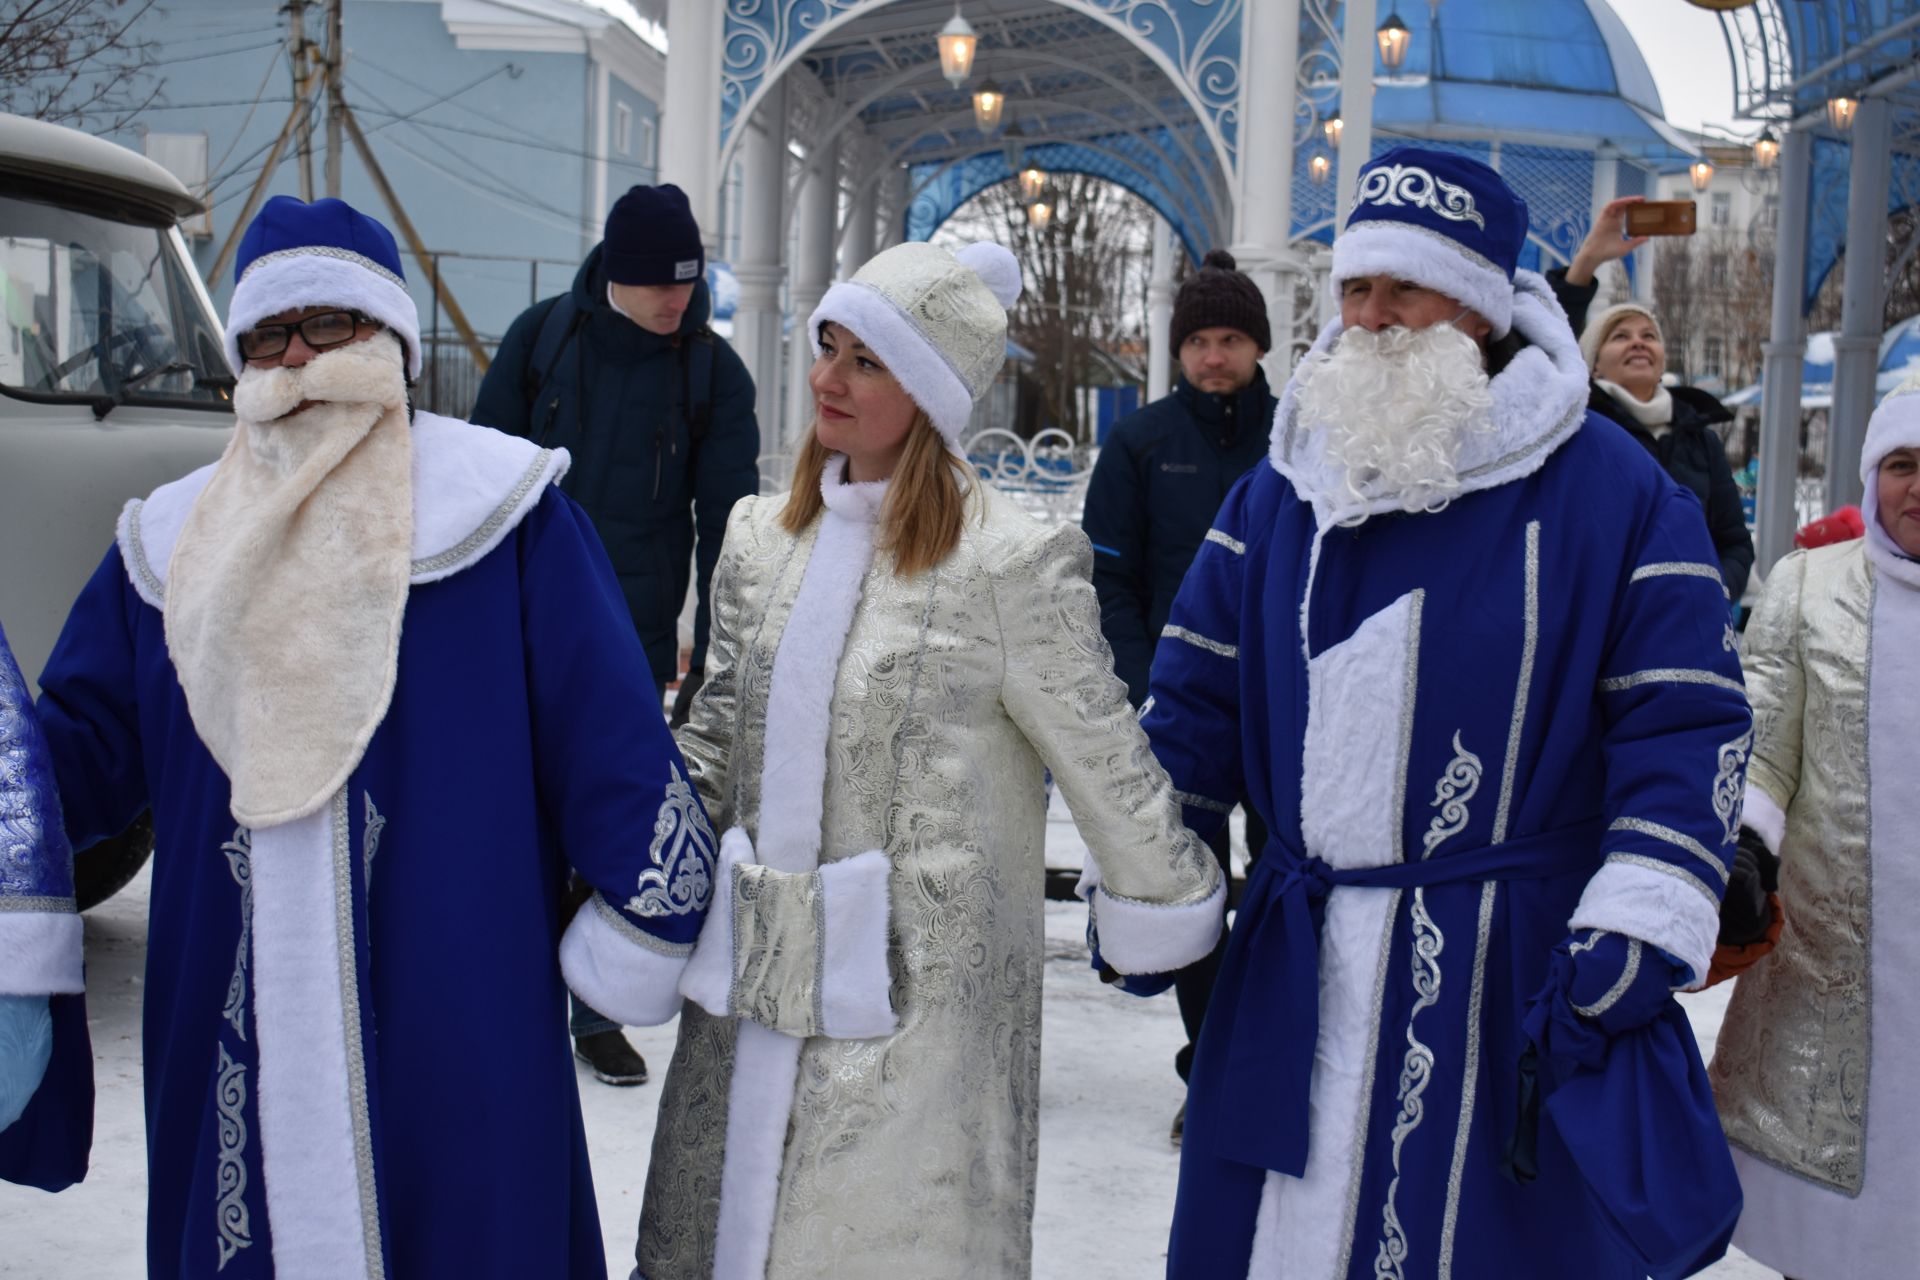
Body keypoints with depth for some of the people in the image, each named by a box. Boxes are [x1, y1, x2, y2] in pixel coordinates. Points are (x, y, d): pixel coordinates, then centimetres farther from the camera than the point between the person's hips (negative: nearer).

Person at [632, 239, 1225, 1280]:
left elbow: (1106, 759, -4)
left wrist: (1168, 906, 3)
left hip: (915, 998, -6)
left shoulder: (1008, 564, -12)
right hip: (751, 980, 6)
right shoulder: (763, 538, 8)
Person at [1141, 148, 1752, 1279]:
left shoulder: (1612, 490, -4)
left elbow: (1686, 723, -7)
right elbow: (1197, 698, 14)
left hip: (1520, 978, -4)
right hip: (1295, 978, 4)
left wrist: (1633, 933, -16)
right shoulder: (1284, 490, 9)